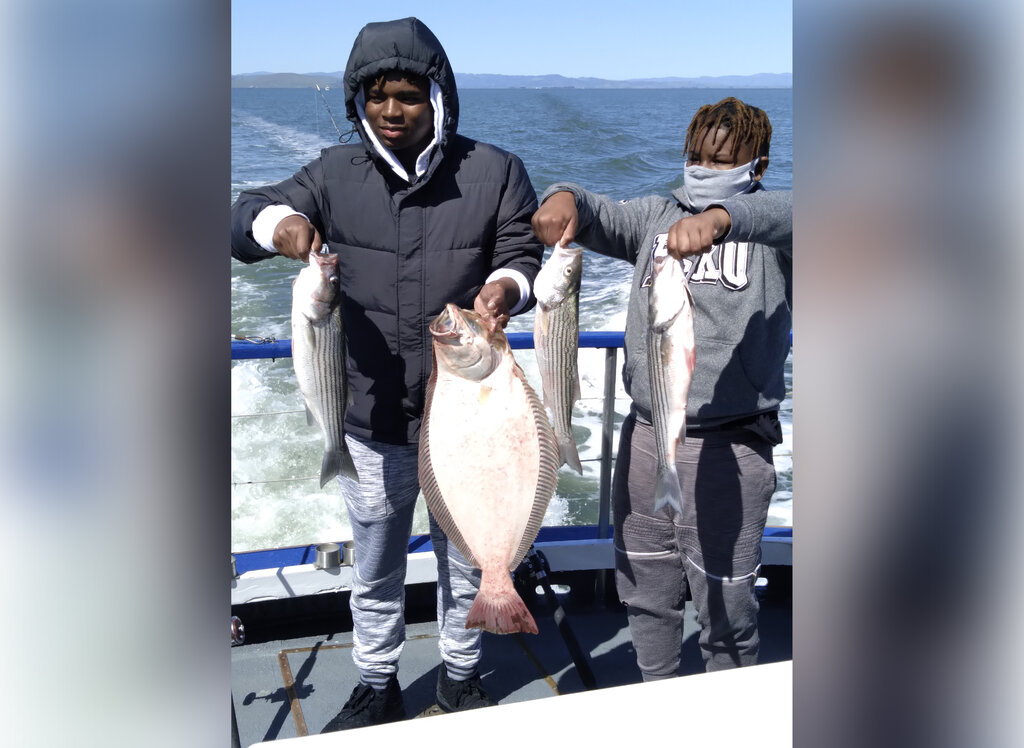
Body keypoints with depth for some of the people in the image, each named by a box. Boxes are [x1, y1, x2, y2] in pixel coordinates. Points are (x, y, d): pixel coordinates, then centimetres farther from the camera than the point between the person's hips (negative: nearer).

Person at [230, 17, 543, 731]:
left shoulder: (495, 172, -3)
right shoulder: (335, 175, 0)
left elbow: (524, 252, -3)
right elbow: (244, 216, -1)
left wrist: (507, 286, -28)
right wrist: (279, 221, -25)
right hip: (372, 419, 1)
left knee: (466, 559, 18)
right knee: (375, 568, 18)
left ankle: (462, 677, 41)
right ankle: (377, 687, 40)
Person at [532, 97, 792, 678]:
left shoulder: (768, 229, -3)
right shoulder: (657, 216, 11)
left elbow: (788, 214, -25)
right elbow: (599, 216, 0)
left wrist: (721, 217, -46)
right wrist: (565, 198, -24)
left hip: (728, 445, -4)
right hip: (645, 434, 5)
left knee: (725, 603, 6)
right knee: (644, 589, 18)